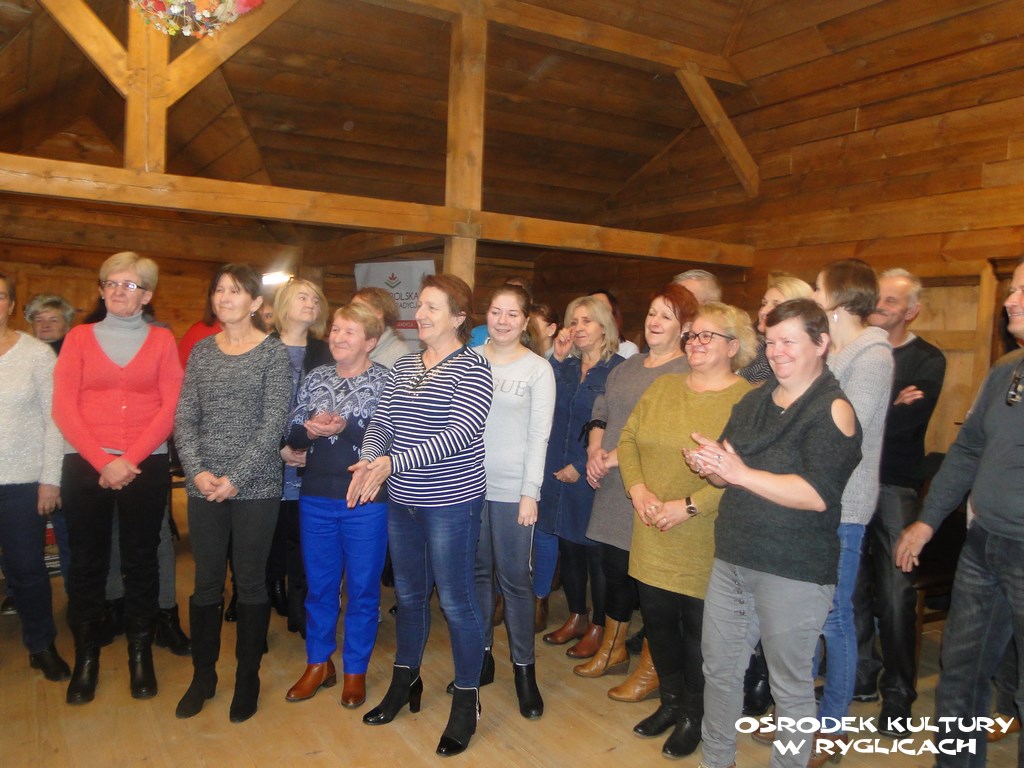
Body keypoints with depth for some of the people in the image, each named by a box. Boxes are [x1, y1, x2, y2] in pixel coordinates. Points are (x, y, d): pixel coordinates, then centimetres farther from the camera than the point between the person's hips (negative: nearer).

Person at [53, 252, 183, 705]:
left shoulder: (162, 340, 5)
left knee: (141, 561, 6)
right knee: (87, 562, 6)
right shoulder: (79, 338, 7)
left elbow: (171, 407, -2)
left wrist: (130, 460, -11)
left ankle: (140, 653, 20)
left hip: (147, 467, -1)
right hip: (85, 466, 1)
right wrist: (103, 462, -11)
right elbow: (63, 408, 0)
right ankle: (86, 657, 20)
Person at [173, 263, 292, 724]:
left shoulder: (274, 353, -4)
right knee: (206, 581, 12)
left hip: (255, 487, -3)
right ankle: (203, 675, 29)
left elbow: (273, 424, -10)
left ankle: (248, 677, 24)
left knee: (251, 581, 7)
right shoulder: (201, 351, 8)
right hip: (203, 486, 4)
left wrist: (236, 477, -14)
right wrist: (197, 470, -9)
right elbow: (184, 417, 5)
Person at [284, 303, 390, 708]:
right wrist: (310, 430, -15)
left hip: (366, 499, -4)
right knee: (318, 583, 15)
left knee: (362, 587, 8)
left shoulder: (386, 381, -4)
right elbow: (292, 434, 6)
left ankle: (355, 670, 25)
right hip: (316, 497, 4)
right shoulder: (314, 378, 9)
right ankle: (318, 663, 32)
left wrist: (345, 427, -25)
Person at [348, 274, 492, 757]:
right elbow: (381, 422, 6)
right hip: (401, 500, 6)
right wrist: (370, 461, -15)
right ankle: (405, 680, 39)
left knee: (455, 600, 4)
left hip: (451, 502, -6)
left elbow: (459, 435, -22)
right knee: (408, 594, 20)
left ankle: (467, 699, 22)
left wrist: (393, 462, -27)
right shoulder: (403, 366, 9)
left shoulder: (471, 368, -11)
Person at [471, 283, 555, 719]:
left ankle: (524, 667, 17)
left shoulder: (538, 369, -1)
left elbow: (539, 435, -4)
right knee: (477, 572, 12)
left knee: (514, 577, 2)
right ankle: (481, 656, 28)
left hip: (512, 489, -3)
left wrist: (530, 493, -9)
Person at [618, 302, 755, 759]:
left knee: (699, 628, 10)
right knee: (657, 619, 17)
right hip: (652, 537, 5)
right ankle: (670, 701, 40)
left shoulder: (748, 399, -10)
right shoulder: (663, 387, 9)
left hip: (706, 542, -5)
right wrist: (637, 488, -7)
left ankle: (693, 714, 33)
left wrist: (689, 506, -21)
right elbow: (628, 438, 8)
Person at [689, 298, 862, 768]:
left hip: (794, 570, -7)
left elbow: (816, 495, -21)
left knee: (790, 685, 9)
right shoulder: (754, 401, 11)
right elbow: (728, 472, 14)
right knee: (719, 668, 17)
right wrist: (709, 465, -8)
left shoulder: (833, 409, -10)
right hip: (732, 557, 7)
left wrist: (740, 473, -24)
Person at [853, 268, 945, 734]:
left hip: (894, 486, -3)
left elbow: (908, 422, -14)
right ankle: (860, 678, 25)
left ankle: (898, 695, 16)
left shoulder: (927, 361, 2)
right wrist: (885, 410, -13)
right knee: (851, 587, 9)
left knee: (895, 594, 2)